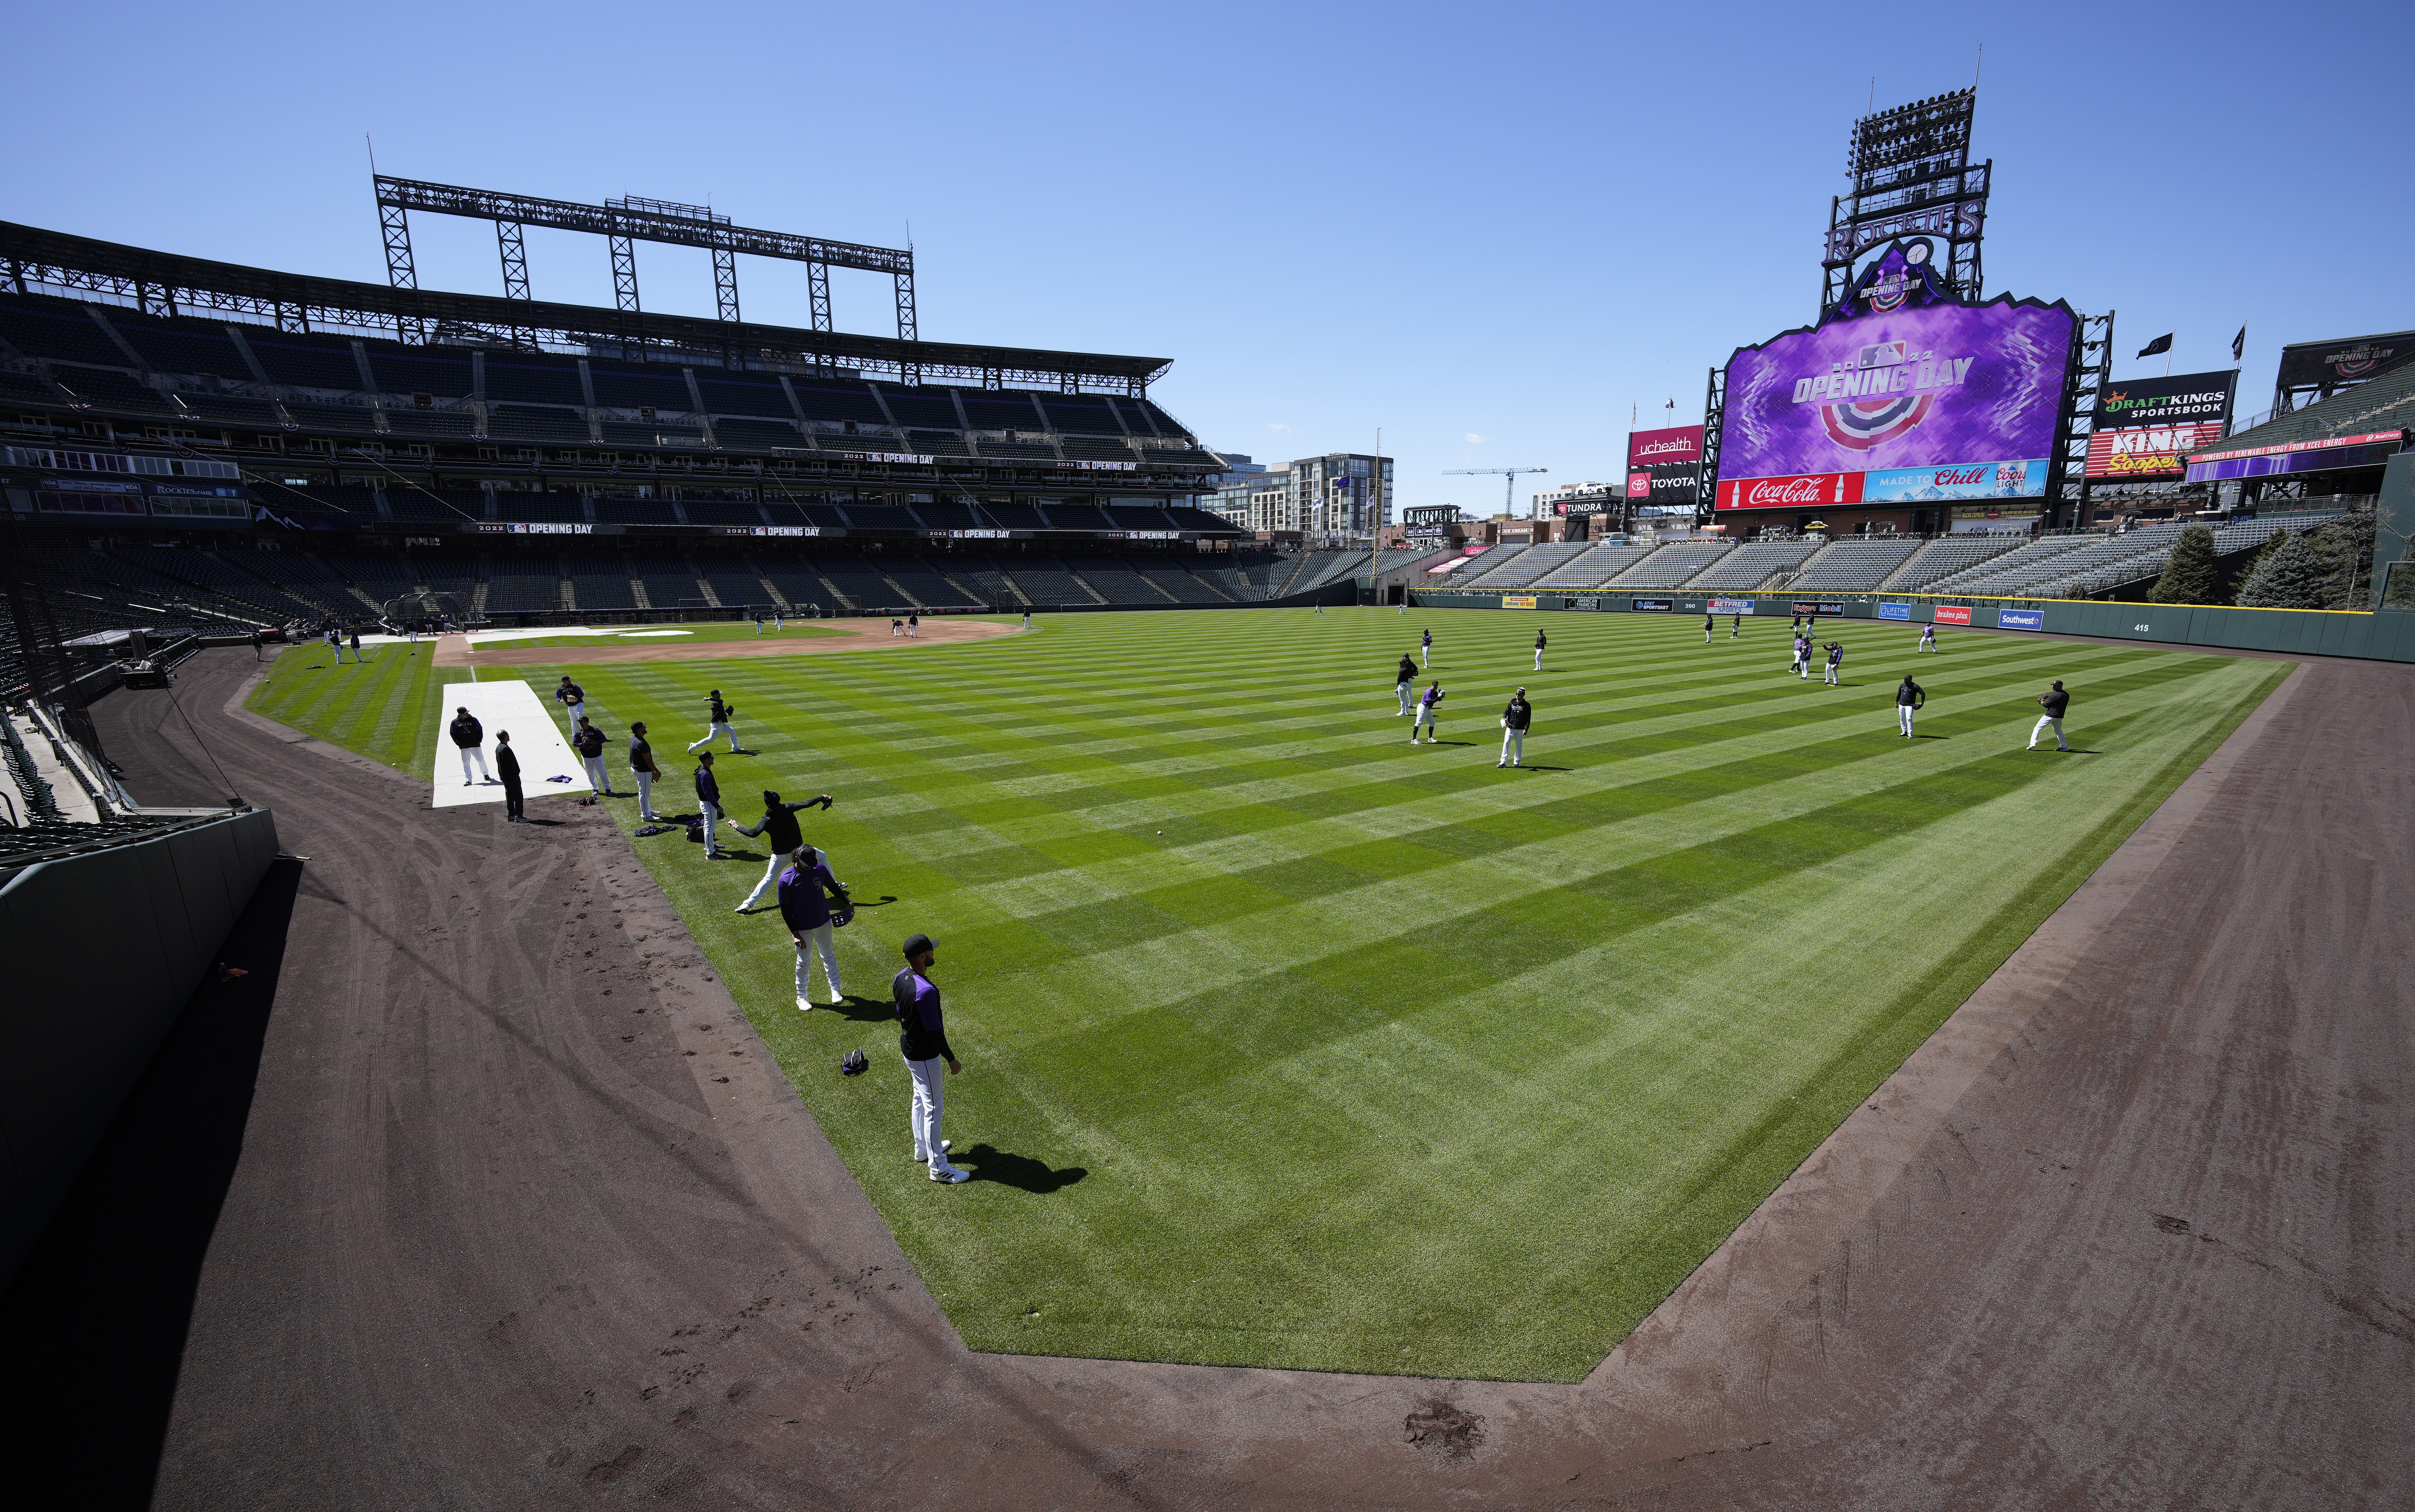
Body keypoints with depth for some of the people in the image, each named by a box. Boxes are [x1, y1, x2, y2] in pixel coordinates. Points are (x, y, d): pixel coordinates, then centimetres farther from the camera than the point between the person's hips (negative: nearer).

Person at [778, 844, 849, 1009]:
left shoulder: (820, 869, -11)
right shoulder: (786, 880, -20)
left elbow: (833, 887, 7)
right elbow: (785, 909, -14)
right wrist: (795, 933, -15)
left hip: (823, 923, 3)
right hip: (802, 929, -3)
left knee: (828, 955, 19)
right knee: (804, 962, 12)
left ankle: (835, 988, 36)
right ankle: (802, 997, 30)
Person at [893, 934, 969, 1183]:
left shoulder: (900, 979, -5)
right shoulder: (925, 991, -34)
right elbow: (934, 1032, -27)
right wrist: (952, 1060, -15)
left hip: (909, 1048, 9)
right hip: (925, 1056, -9)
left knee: (920, 1100, 25)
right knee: (933, 1107, 4)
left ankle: (922, 1150, 43)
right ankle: (938, 1167, 17)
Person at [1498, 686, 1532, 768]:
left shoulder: (1527, 705, -2)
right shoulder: (1512, 703, 5)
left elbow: (1528, 718, -1)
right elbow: (1506, 712, 12)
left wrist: (1526, 729, -9)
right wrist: (1504, 718, -11)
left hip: (1520, 729, -1)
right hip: (1510, 728, 1)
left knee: (1519, 746, 7)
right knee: (1506, 743, -8)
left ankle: (1517, 762, 19)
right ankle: (1504, 762, -8)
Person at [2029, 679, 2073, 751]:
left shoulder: (2054, 695, -16)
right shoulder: (2067, 695, 8)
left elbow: (2046, 705, -10)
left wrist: (2042, 702, 10)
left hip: (2051, 715, -8)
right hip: (2060, 716, 8)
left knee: (2037, 728, -2)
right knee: (2058, 731, 24)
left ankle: (2033, 744, -11)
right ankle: (2065, 746, 21)